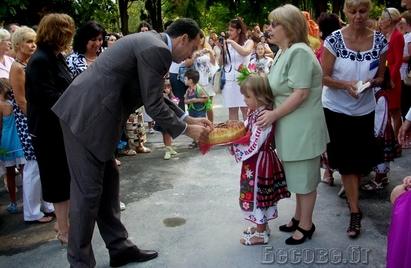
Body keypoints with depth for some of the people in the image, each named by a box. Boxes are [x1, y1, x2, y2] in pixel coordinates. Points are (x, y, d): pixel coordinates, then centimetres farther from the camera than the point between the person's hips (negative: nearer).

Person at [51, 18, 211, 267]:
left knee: (108, 181, 15)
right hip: (86, 116, -11)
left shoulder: (152, 43, 16)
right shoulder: (157, 50, -15)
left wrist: (189, 119, 20)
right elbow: (154, 106, -14)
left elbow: (157, 97, 22)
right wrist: (187, 130, -2)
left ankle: (120, 247, 27)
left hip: (90, 112, 11)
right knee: (88, 190, -1)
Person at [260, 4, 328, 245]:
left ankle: (306, 224, 21)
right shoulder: (284, 53, 11)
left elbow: (301, 93, -24)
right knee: (298, 176, 20)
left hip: (303, 128, -10)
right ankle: (299, 217, 35)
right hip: (291, 128, 10)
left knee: (304, 177, 5)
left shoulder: (299, 52, -19)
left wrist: (274, 114, -18)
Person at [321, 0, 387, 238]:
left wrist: (371, 82, -19)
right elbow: (324, 77, -10)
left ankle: (351, 191, 44)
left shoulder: (380, 41, -4)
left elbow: (380, 77, 4)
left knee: (361, 160, 14)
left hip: (365, 109, 3)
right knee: (347, 160, 2)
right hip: (337, 109, -3)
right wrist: (345, 84, -27)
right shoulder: (334, 40, -13)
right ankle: (355, 211, 12)